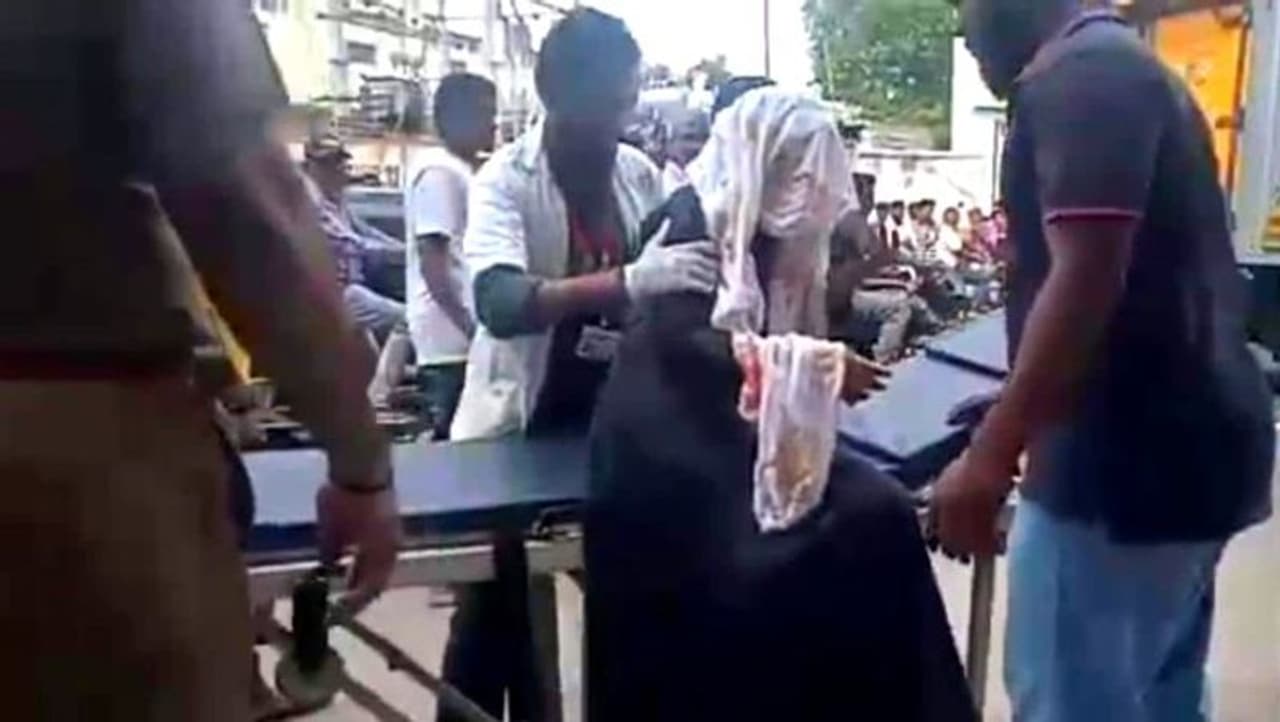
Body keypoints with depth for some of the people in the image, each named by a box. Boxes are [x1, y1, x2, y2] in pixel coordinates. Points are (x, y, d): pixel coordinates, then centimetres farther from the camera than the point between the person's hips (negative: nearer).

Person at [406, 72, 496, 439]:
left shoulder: (467, 172, 16)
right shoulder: (440, 173, -12)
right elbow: (431, 260, -19)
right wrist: (468, 324, -21)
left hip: (468, 334, 9)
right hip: (452, 337, -9)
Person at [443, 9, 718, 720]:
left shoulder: (642, 174, 1)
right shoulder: (505, 178, -15)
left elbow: (677, 283, 11)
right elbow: (499, 303, -32)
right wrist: (629, 280, -43)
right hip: (519, 428, -5)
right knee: (494, 614, 5)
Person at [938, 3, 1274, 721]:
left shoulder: (1077, 76, -13)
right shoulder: (1132, 70, 19)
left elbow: (1088, 276, -24)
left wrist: (989, 457, -23)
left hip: (1125, 455, -10)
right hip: (1187, 440, 11)